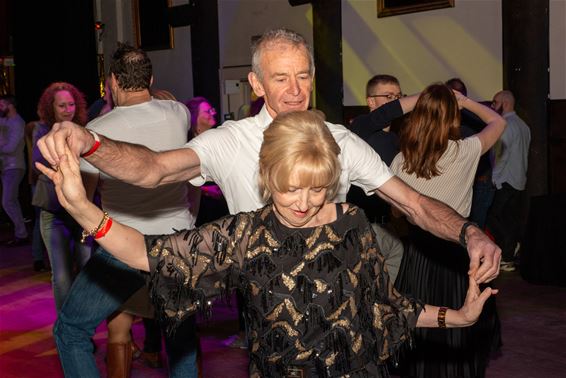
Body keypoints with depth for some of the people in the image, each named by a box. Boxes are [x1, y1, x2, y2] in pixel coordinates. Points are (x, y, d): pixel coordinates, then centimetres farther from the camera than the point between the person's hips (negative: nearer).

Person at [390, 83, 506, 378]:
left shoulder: (401, 160, -4)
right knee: (457, 335, 10)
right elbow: (498, 122, 8)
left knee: (419, 328, 14)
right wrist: (466, 102, 17)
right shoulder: (464, 152, -11)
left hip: (418, 248, 3)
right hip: (456, 249, -2)